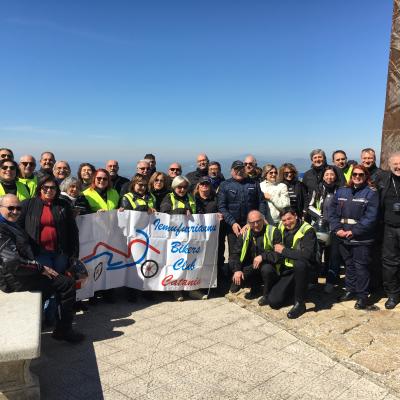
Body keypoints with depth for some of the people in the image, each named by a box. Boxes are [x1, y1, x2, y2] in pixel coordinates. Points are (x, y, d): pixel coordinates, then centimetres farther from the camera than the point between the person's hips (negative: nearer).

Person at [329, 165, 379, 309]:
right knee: (349, 265, 16)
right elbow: (332, 211, 6)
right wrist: (337, 229, -7)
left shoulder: (371, 193, -5)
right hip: (343, 237, 5)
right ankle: (351, 290, 30)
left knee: (361, 267, 1)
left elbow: (370, 217, -15)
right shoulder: (341, 191, 9)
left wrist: (354, 231, -18)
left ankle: (362, 296, 13)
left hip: (361, 239, -5)